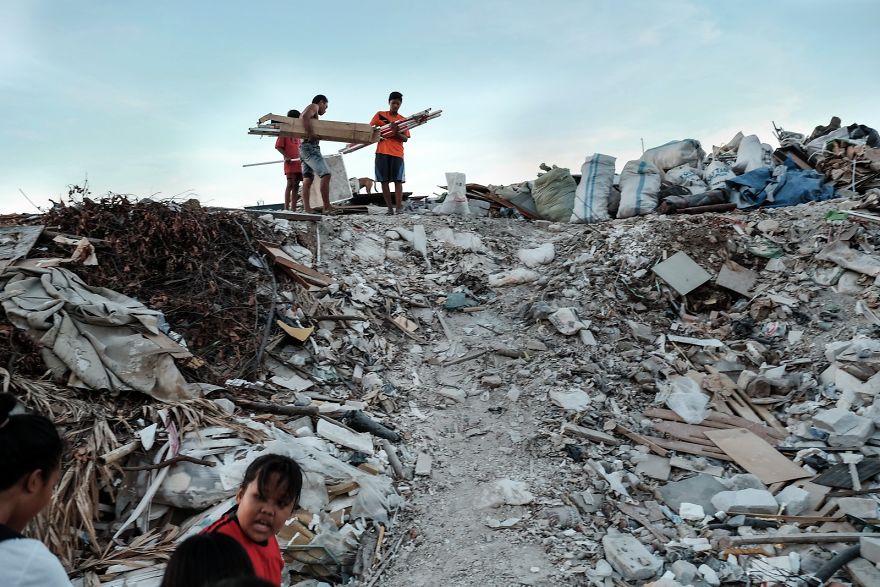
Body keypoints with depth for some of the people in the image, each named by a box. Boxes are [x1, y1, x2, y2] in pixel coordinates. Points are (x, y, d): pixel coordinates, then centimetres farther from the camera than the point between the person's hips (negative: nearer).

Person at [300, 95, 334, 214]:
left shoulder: (310, 109, 29)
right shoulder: (313, 106, 1)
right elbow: (305, 117, -20)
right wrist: (311, 134, -27)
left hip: (304, 148, 10)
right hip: (311, 146, -10)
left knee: (307, 180, 4)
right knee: (325, 175, -17)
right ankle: (327, 207, -24)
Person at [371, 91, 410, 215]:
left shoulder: (403, 120, 12)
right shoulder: (380, 115, 11)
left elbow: (405, 139, 5)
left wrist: (397, 132, -15)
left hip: (397, 153, 0)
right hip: (382, 152, 0)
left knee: (398, 180, -8)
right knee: (384, 180, -2)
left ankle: (399, 207, -9)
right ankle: (389, 208, 1)